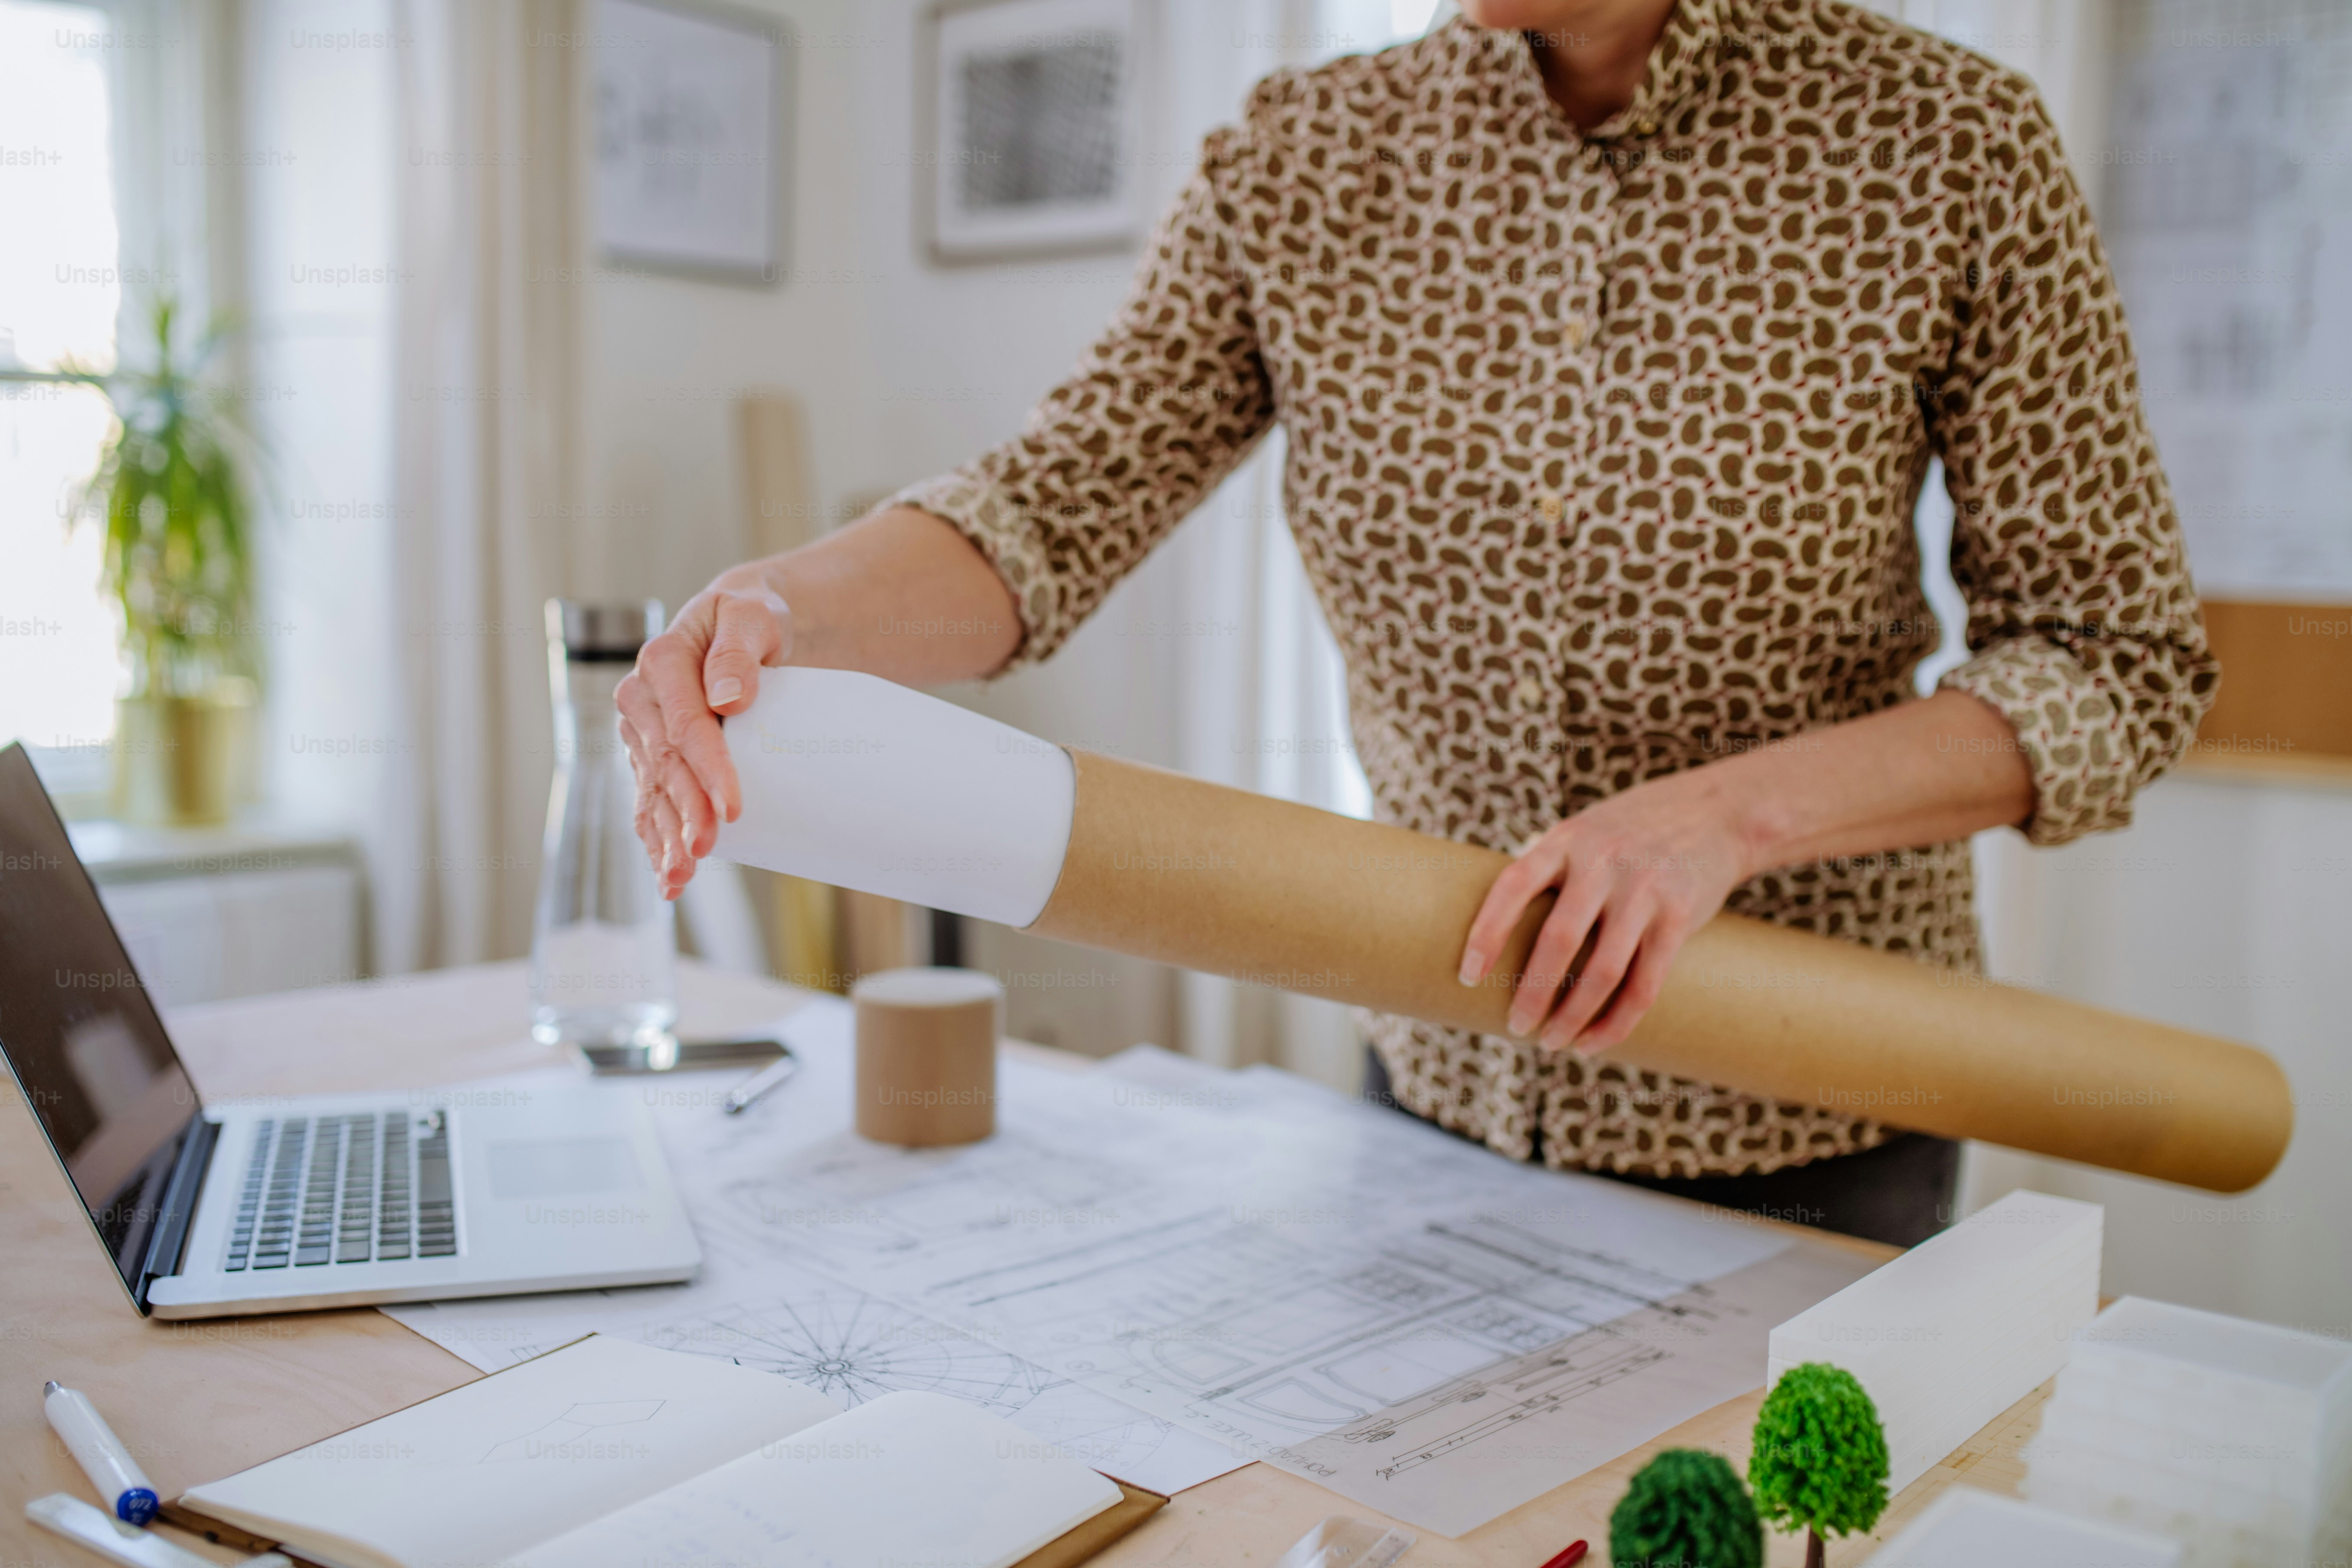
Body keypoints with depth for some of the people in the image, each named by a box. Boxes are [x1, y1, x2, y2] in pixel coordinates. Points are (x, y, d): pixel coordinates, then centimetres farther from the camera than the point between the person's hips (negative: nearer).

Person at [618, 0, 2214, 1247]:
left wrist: (1735, 809, -25)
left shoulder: (1944, 145, -13)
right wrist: (785, 603, -33)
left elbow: (2125, 659, -10)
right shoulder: (1305, 157, -4)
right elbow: (1055, 508, -12)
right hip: (1440, 1084, 3)